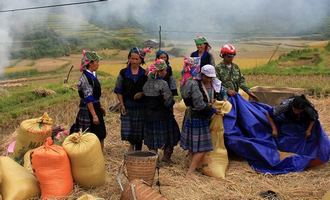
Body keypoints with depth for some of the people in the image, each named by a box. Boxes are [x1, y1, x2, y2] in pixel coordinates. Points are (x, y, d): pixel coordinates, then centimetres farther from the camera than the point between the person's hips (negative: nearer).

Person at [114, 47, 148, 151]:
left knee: (139, 131, 5)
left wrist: (142, 93, -13)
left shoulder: (144, 74, 2)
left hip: (140, 105, 0)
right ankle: (132, 144, 21)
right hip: (127, 105, 0)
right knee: (127, 132, -7)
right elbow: (118, 90, 3)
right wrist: (122, 105, -5)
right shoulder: (123, 73, 1)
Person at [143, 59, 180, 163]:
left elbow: (145, 98, 6)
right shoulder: (163, 84, -19)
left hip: (149, 115, 6)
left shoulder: (147, 83, 1)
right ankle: (166, 156, 15)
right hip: (163, 116, -6)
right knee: (170, 135, 12)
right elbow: (168, 101, -18)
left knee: (152, 137, 16)